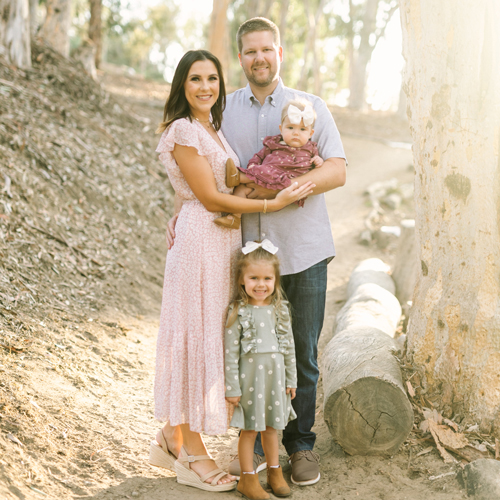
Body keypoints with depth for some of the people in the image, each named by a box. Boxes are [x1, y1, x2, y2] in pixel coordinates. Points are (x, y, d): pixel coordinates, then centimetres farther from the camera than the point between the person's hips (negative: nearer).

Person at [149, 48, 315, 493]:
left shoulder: (214, 129, 16)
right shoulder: (183, 131, -12)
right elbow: (210, 197, -15)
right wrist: (272, 204, -15)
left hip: (225, 240, 9)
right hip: (200, 241, -9)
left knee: (210, 336, 12)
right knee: (197, 336, -2)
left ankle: (173, 438, 24)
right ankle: (192, 455, 10)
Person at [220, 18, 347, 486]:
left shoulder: (311, 106, 2)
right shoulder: (224, 111, 8)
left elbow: (337, 171, -9)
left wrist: (276, 189, -20)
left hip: (303, 250, -1)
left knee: (302, 354, 7)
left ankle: (301, 444, 22)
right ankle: (257, 443, 22)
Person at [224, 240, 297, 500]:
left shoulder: (280, 309, 2)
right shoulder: (238, 312, -11)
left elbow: (289, 346, 9)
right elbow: (230, 352, -10)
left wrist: (291, 379, 10)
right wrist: (232, 387, -11)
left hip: (274, 376, 4)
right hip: (249, 377, -4)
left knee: (271, 427, 16)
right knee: (250, 429, 5)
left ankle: (275, 473, 31)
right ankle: (247, 478, 19)